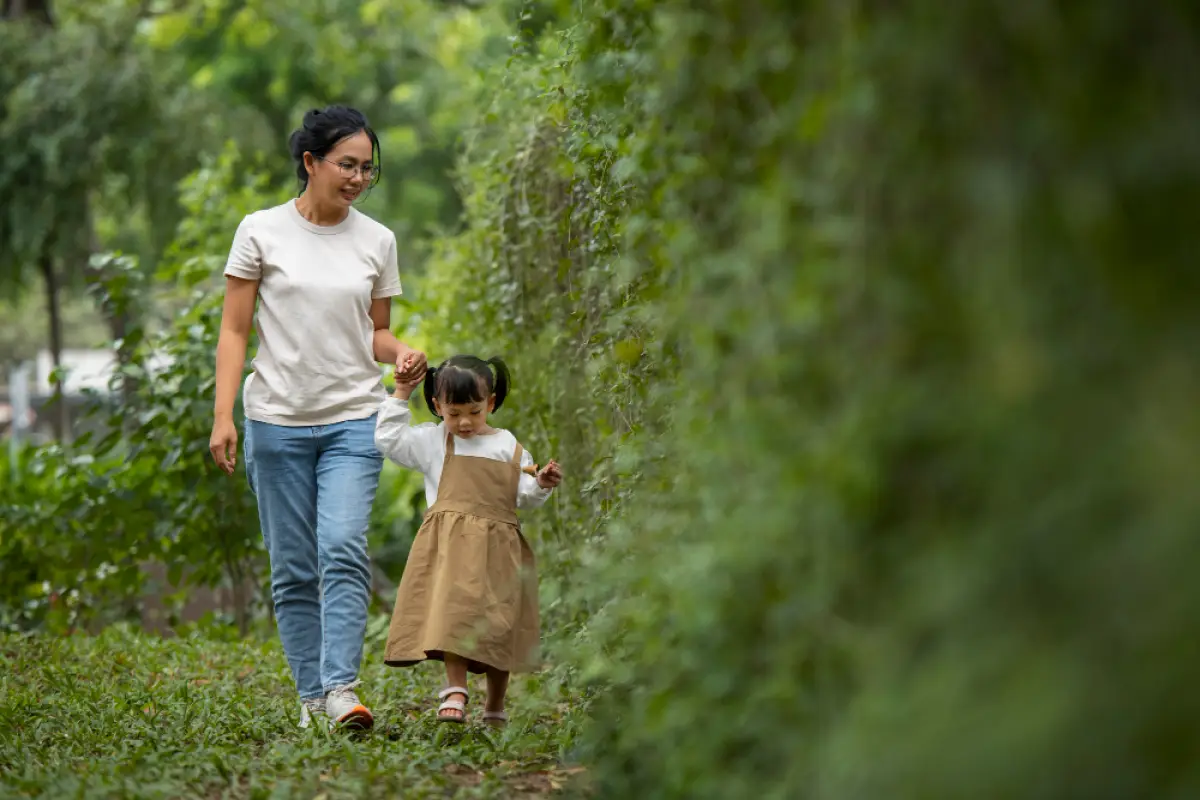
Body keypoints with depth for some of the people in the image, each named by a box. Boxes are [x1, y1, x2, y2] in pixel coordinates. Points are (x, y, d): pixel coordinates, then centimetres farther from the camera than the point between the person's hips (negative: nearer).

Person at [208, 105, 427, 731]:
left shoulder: (377, 240, 6)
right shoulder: (262, 231, -1)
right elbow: (234, 330, 1)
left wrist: (400, 352, -7)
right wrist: (223, 416, -8)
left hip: (353, 420, 1)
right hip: (278, 420, -1)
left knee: (343, 550, -17)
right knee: (292, 568, 3)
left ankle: (341, 688, -21)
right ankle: (310, 694, 12)